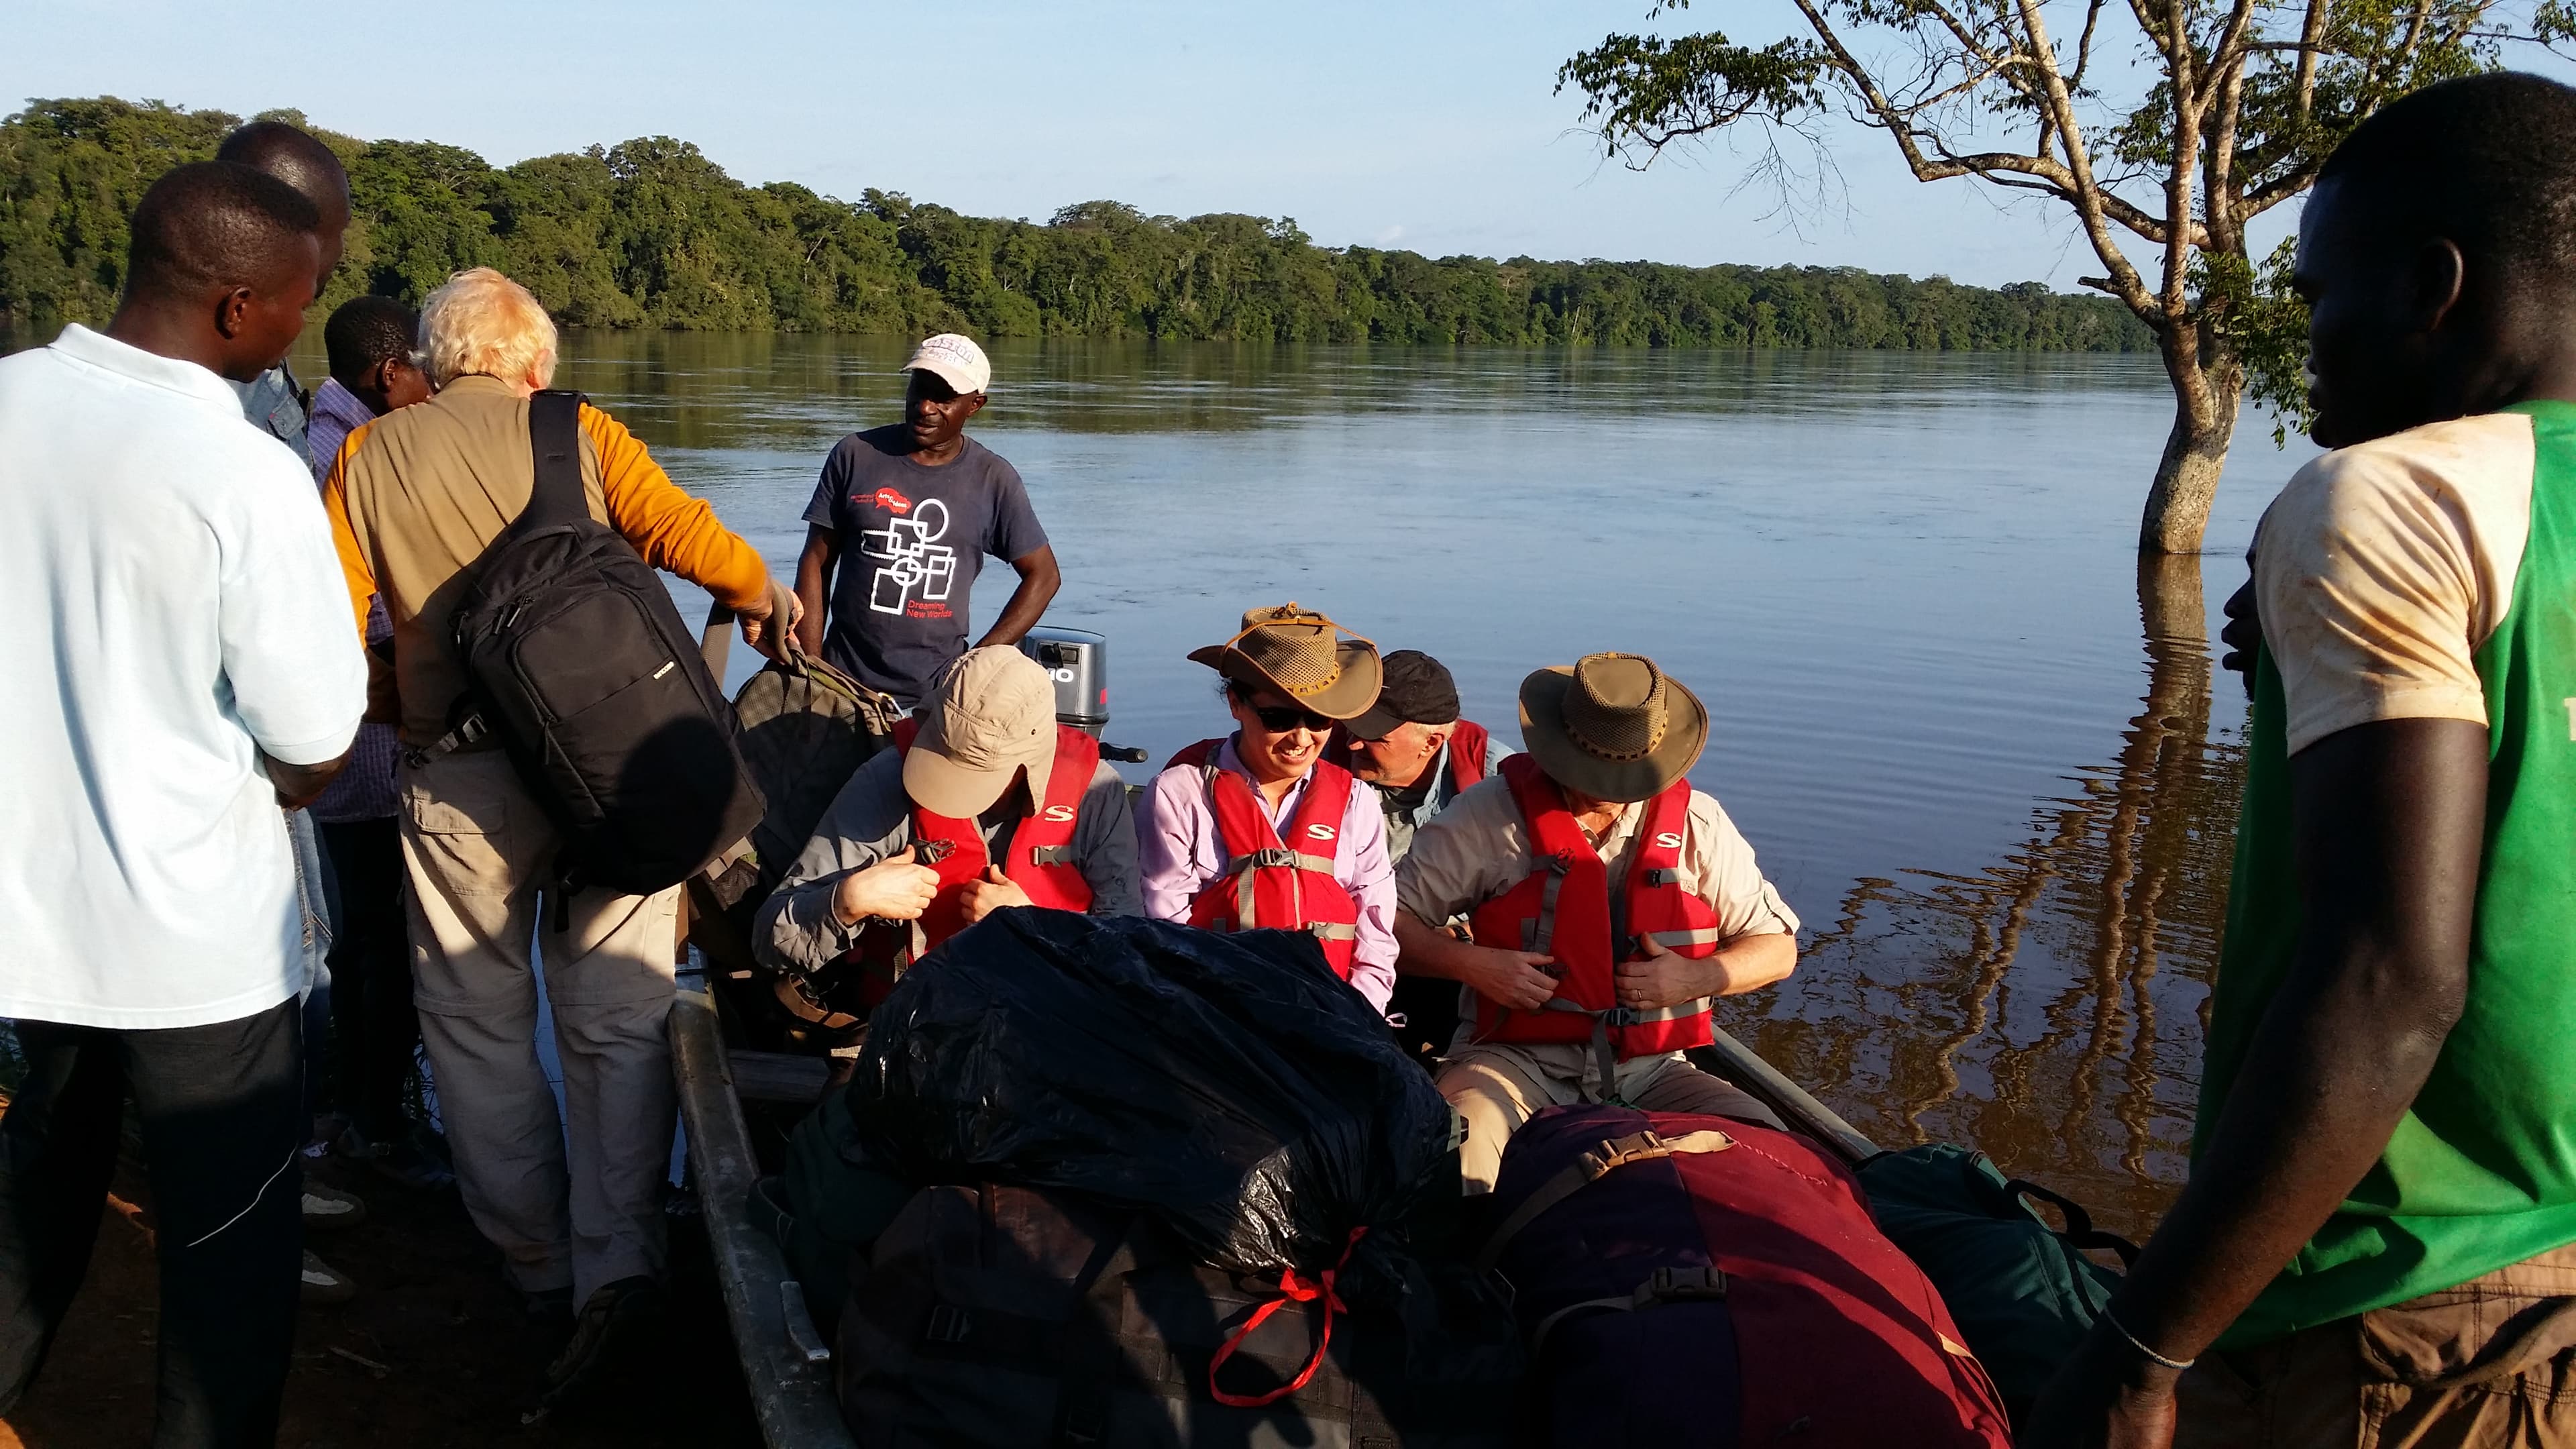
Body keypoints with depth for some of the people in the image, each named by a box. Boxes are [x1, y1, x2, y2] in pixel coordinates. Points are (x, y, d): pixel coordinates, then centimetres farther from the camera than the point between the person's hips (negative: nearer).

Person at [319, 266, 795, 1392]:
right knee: (618, 1018, 8)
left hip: (461, 779, 0)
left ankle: (540, 1263, 23)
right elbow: (680, 529, -10)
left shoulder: (367, 460, 7)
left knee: (478, 1022, 15)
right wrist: (762, 595, 7)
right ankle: (617, 1259, -2)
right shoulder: (580, 434, 3)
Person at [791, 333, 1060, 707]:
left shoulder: (993, 480, 1)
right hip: (845, 686, 1)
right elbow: (816, 563, 5)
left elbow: (1043, 575, 7)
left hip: (939, 690, 0)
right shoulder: (856, 455, 2)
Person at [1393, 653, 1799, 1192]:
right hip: (1516, 1060, -3)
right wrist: (1471, 963, -15)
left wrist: (1694, 978, -6)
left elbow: (1777, 950, 14)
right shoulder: (1490, 813, -2)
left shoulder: (1698, 824, 6)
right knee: (1459, 1137, -35)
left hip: (1648, 1069, 3)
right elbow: (1386, 916, 0)